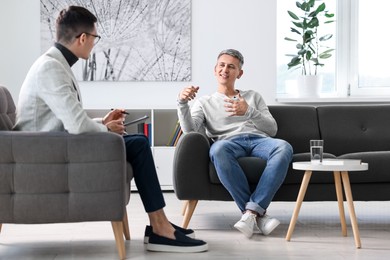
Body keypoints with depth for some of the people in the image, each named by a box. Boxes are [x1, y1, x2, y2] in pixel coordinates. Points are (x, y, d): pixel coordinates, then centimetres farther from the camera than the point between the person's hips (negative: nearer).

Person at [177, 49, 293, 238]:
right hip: (228, 142, -2)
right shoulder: (204, 103, 26)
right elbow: (190, 130, 6)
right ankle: (258, 214, -37)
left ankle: (251, 211, -39)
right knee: (218, 150, -41)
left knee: (284, 147, -35)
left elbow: (272, 130, 15)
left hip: (258, 139, 2)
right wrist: (182, 104, -11)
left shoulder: (253, 96, 30)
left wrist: (249, 112, -2)